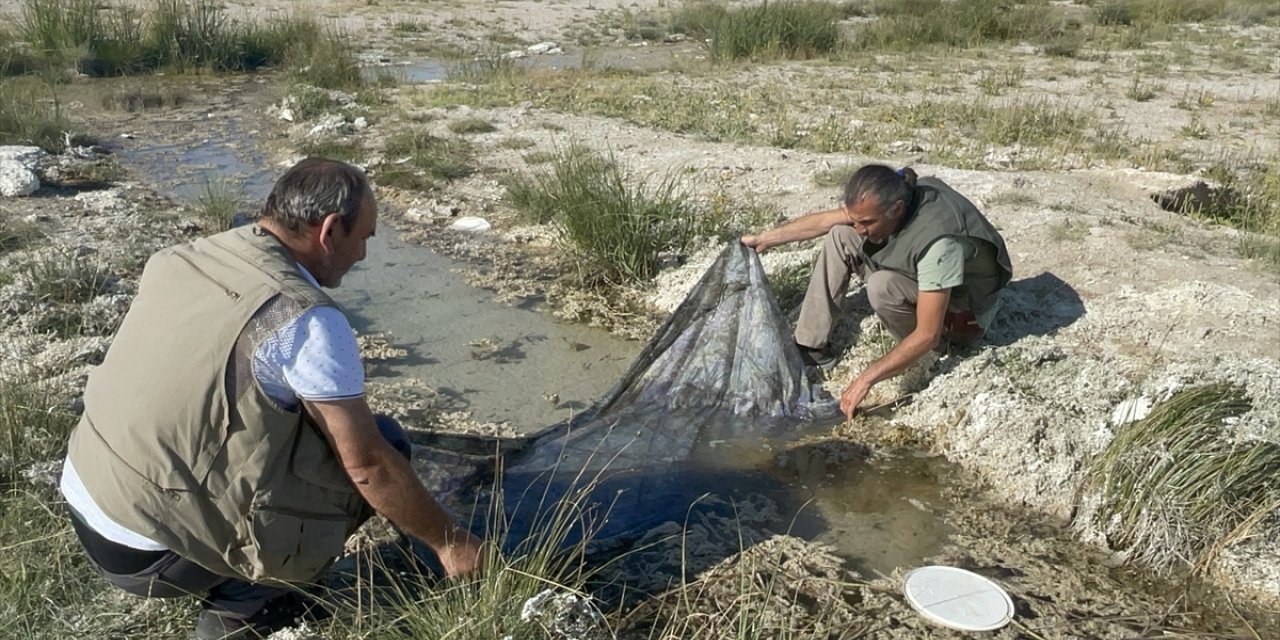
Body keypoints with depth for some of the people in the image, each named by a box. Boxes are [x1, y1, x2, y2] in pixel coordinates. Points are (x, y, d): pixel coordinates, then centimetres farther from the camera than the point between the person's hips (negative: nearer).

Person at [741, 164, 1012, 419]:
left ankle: (935, 355, -9)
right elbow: (824, 220, 0)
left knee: (882, 286, -35)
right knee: (840, 236, -7)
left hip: (963, 312, -7)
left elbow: (927, 336, -37)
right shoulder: (886, 201, -17)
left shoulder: (939, 240, -39)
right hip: (919, 286, 7)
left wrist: (866, 379, -37)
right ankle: (808, 344, -5)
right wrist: (764, 239, 3)